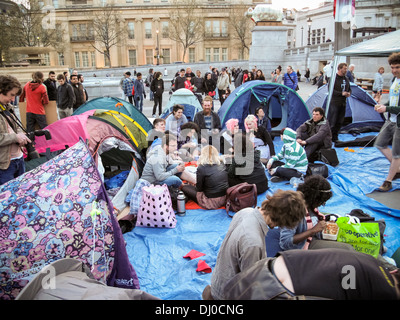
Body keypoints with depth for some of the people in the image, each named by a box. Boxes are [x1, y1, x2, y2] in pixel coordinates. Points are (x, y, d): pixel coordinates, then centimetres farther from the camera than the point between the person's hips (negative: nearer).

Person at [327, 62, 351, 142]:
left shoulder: (346, 79, 14)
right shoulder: (333, 78, -9)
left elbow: (349, 89, 24)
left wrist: (349, 93, 1)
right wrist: (341, 94, -20)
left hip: (343, 103, 8)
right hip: (334, 103, -7)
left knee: (340, 122, 10)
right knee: (331, 122, -7)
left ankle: (334, 137, 20)